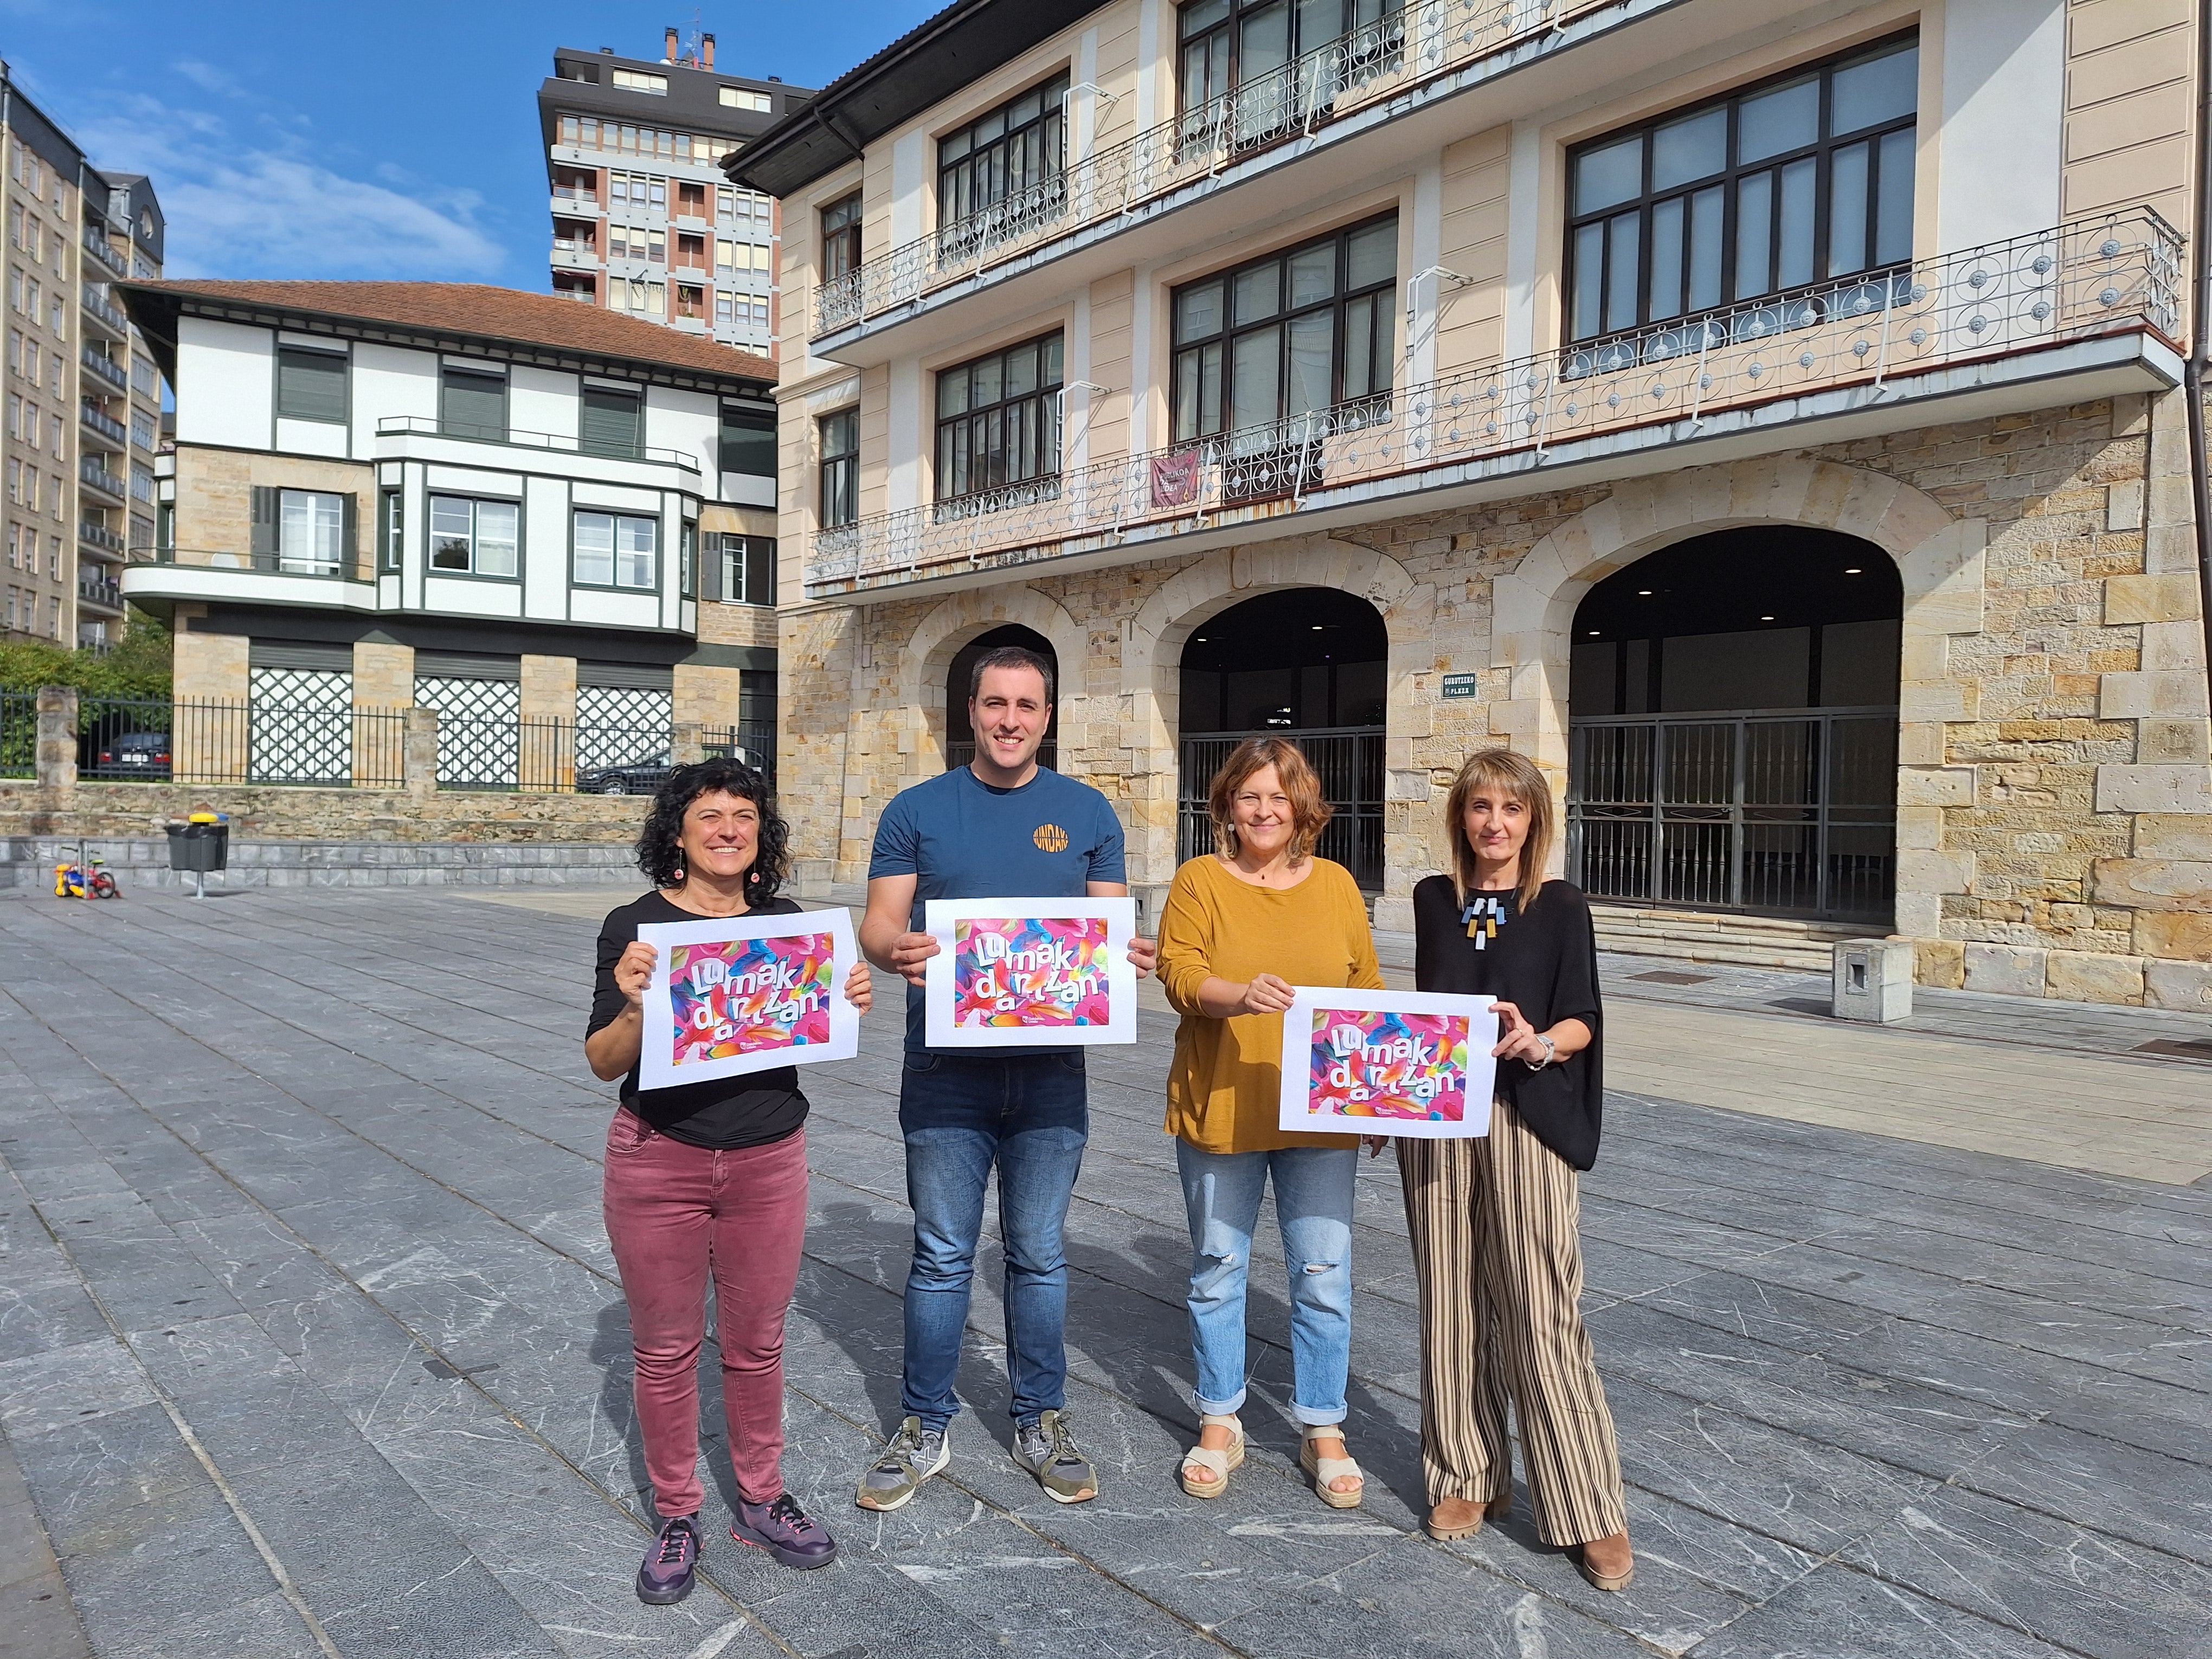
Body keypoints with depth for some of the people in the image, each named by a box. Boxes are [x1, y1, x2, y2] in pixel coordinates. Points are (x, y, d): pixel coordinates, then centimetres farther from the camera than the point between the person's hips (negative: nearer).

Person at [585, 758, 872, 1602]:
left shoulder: (788, 922, 1)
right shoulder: (635, 927, -8)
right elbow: (604, 1063, -8)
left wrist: (849, 1004, -12)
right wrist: (634, 1009, -29)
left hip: (769, 1160, 2)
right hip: (659, 1161, -2)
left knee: (757, 1345, 15)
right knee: (665, 1351, 12)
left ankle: (761, 1502, 35)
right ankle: (676, 1517, 31)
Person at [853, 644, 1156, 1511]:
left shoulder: (1087, 812, 6)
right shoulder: (918, 810, 3)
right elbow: (878, 922, 0)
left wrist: (1128, 955, -16)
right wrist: (896, 948, -23)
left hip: (1050, 1066, 1)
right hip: (946, 1068, -1)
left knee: (1040, 1254, 12)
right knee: (941, 1256, 8)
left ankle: (1042, 1423, 29)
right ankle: (925, 1428, 25)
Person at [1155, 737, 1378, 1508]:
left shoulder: (1336, 883, 8)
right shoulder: (1199, 880, 0)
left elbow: (1368, 985, 10)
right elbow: (1179, 972, -11)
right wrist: (1241, 995, -30)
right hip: (1220, 1110, -1)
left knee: (1323, 1275, 5)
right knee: (1217, 1270, 11)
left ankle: (1323, 1430, 24)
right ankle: (1220, 1423, 29)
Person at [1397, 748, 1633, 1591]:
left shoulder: (1561, 906, 1)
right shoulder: (1434, 901, 10)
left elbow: (1582, 1020, -2)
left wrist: (1538, 1043, -22)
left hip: (1526, 1117, -3)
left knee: (1540, 1312, -4)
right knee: (1452, 1302, 8)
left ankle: (1590, 1511, 9)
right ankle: (1467, 1476, 23)